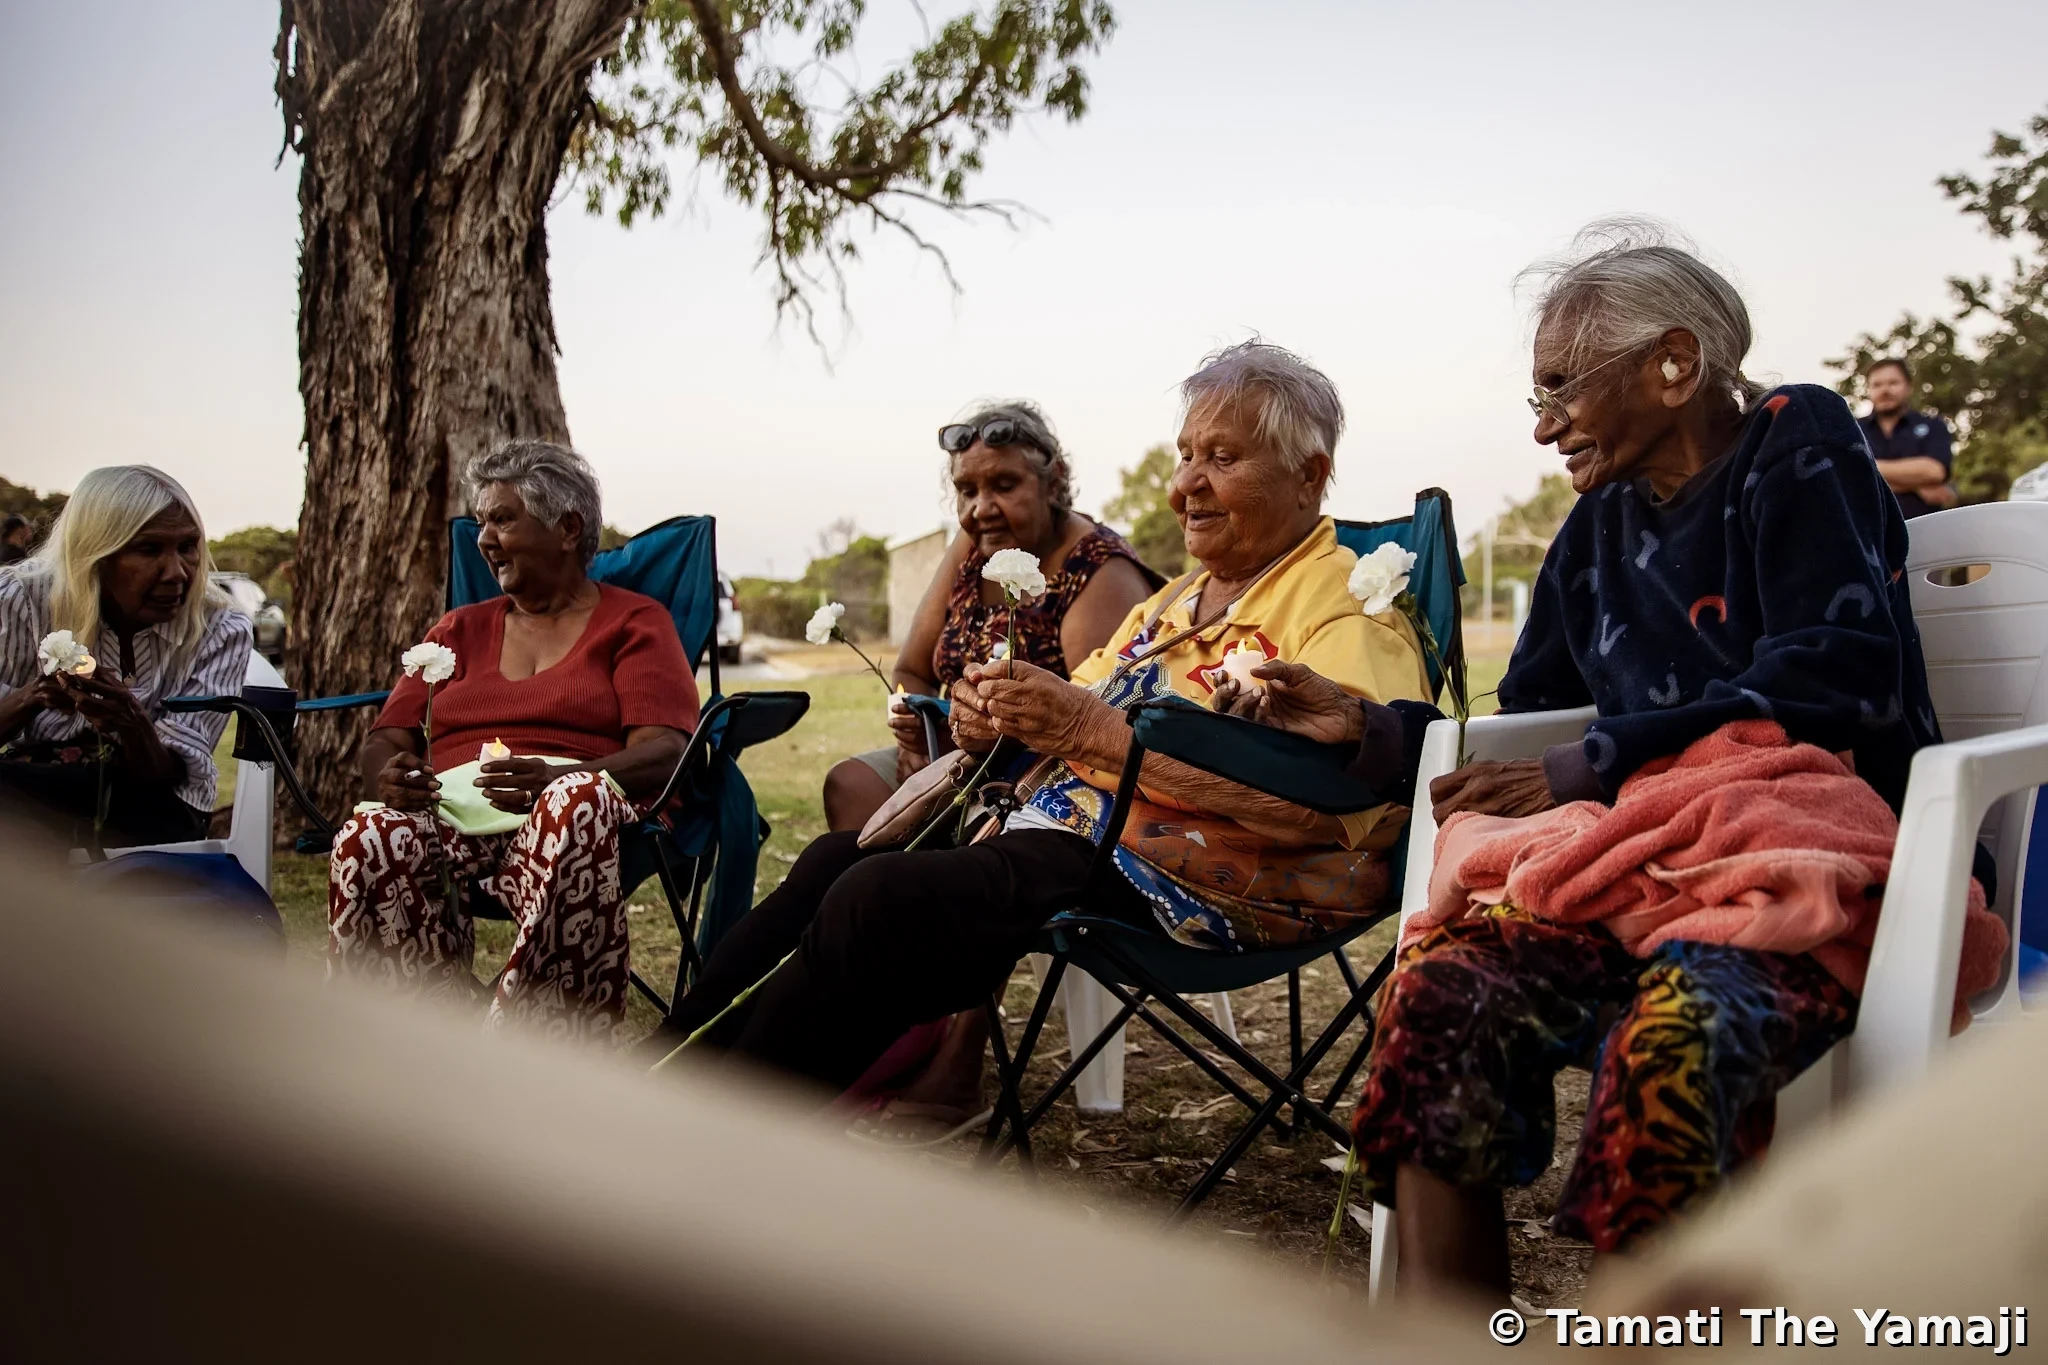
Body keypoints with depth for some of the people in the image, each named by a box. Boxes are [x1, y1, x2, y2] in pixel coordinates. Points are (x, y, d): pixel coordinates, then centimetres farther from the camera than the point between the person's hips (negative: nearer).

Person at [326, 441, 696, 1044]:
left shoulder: (635, 622, 14)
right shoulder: (460, 628, 28)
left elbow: (662, 752, -2)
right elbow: (384, 741, 20)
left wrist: (553, 778, -21)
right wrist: (389, 777, -7)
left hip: (573, 804, -3)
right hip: (452, 813, 3)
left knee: (576, 805, -41)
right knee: (369, 840, -32)